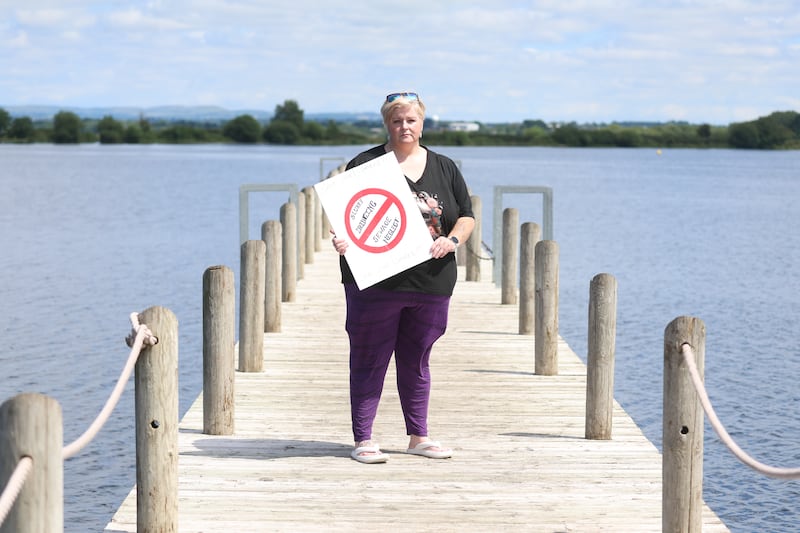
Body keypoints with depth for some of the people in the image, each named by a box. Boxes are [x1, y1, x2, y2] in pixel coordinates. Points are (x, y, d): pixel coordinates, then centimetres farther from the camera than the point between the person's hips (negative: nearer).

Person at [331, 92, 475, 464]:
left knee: (416, 360, 14)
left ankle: (418, 436, 24)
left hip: (431, 282, 4)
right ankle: (363, 440, 7)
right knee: (370, 360, 1)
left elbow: (467, 216, 13)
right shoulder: (364, 165, 1)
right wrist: (342, 241, -23)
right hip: (375, 281, -4)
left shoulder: (445, 168, 12)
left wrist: (452, 240, -7)